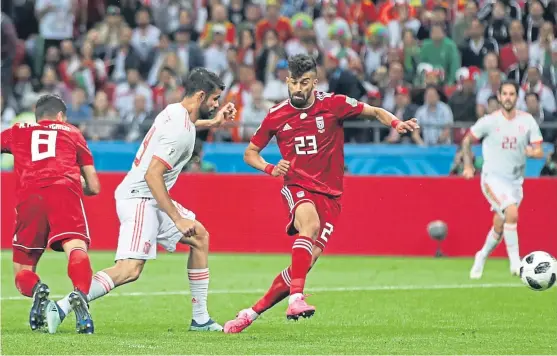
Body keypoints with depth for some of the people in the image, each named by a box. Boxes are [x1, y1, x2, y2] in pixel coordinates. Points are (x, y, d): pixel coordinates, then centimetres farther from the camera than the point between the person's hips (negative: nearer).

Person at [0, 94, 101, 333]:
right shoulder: (71, 133, 30)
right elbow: (94, 187, 29)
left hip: (29, 196, 1)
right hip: (65, 190, -1)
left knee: (22, 271, 11)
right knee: (76, 248, -21)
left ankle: (36, 290, -23)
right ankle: (80, 294, -51)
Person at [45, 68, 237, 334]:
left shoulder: (174, 110, 10)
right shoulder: (181, 132, -19)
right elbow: (152, 175, -24)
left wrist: (212, 123, 37)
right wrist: (177, 219, -22)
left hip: (150, 199, 11)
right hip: (139, 199, -11)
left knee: (200, 237, 18)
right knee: (130, 269, -23)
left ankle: (201, 319, 20)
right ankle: (62, 308, -26)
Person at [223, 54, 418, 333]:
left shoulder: (333, 104, -3)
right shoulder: (277, 115, 2)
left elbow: (375, 112, 8)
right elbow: (250, 153, 13)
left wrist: (396, 124, -14)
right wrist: (270, 169, -8)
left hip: (330, 194, 1)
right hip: (297, 187, -1)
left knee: (310, 258, -11)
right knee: (310, 222, -36)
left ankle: (253, 312, 2)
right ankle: (296, 298, -46)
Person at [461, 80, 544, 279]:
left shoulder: (527, 121, 0)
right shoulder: (489, 121, -6)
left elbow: (540, 152, -1)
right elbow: (466, 141, 8)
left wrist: (533, 152, -24)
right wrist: (468, 165, -1)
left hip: (515, 181, 4)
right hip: (493, 178, -4)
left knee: (500, 226, 8)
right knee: (512, 212, -27)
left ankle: (481, 258, 35)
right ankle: (515, 262, -21)